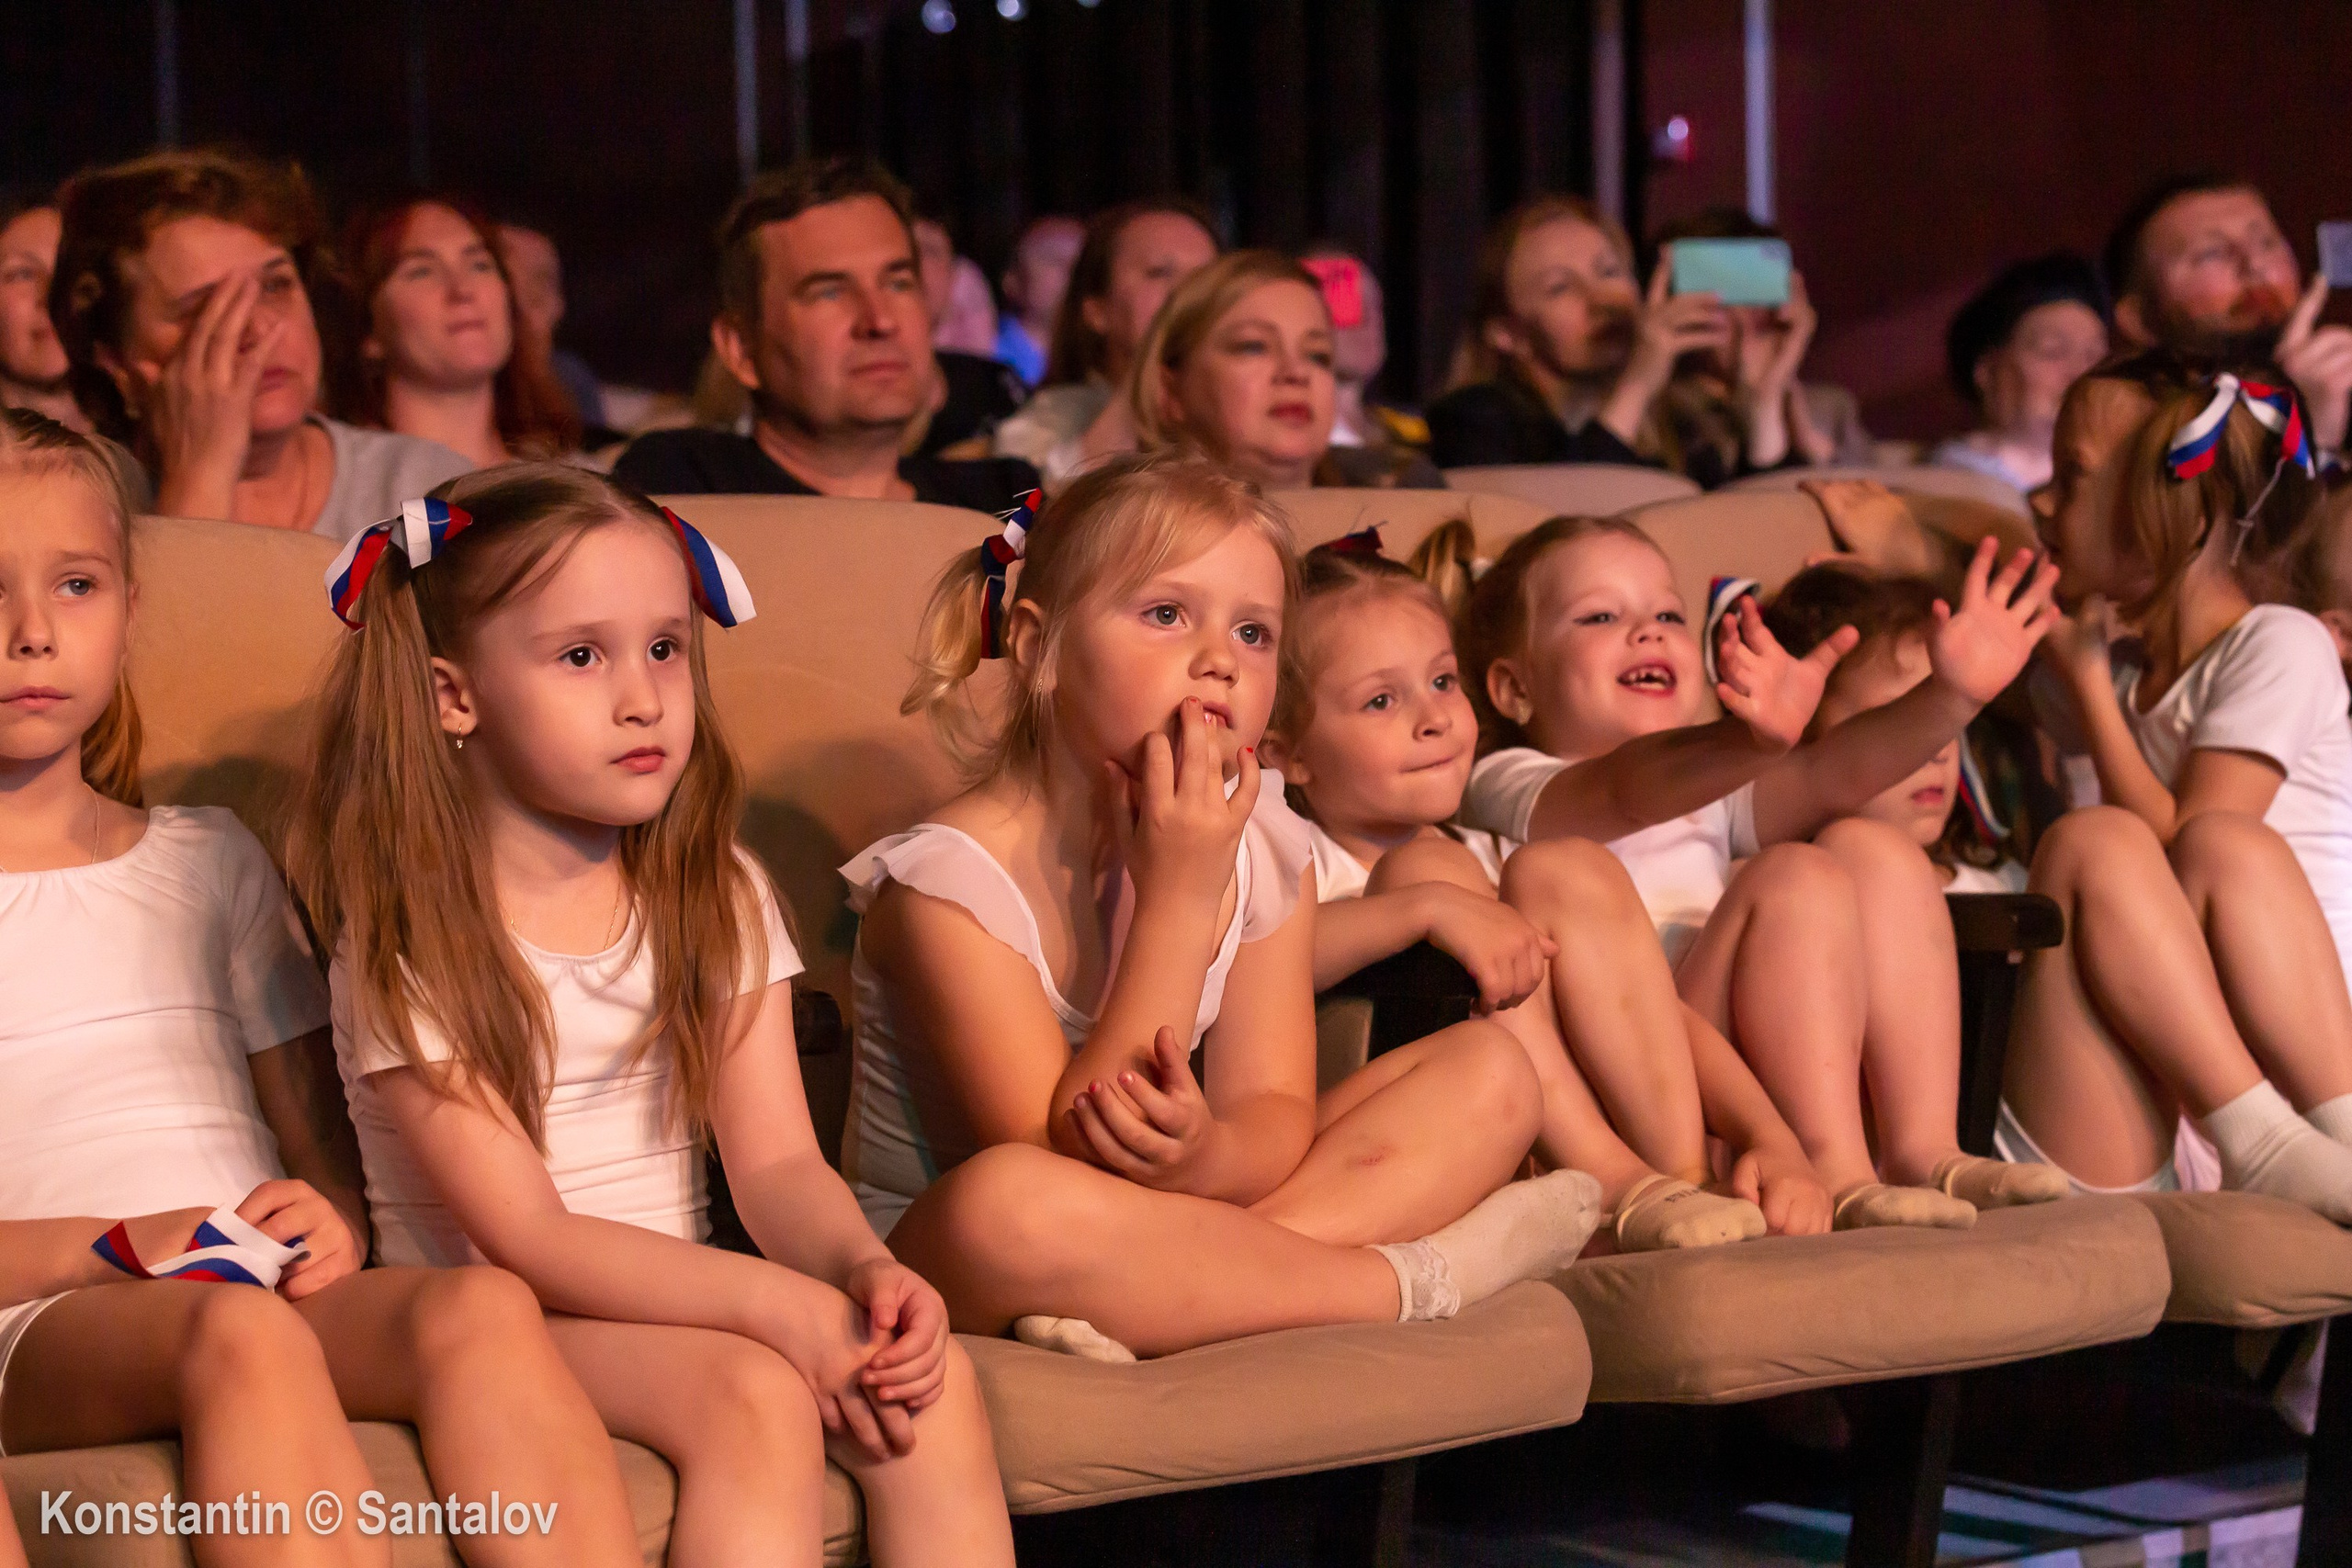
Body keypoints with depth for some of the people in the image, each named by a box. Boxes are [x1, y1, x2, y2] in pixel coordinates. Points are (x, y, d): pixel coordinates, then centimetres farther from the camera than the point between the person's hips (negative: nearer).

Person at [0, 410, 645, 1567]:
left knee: (481, 1307, -30)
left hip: (267, 1290, 4)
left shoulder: (209, 861, 25)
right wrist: (121, 1246, -14)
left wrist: (335, 1225, -2)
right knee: (241, 1333, -39)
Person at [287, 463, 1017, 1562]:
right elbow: (523, 1241, -15)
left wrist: (863, 1266, -23)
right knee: (756, 1397, -33)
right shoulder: (406, 939, -9)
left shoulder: (718, 898, 7)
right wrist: (774, 1302, -27)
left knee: (934, 1385, -24)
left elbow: (775, 1163, 1)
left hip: (681, 1304, 5)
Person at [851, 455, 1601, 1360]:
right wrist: (1179, 899, -27)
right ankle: (1416, 1280, -23)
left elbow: (1278, 1116, -5)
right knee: (1005, 1201, -43)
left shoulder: (1261, 850, -1)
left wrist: (1203, 1153, -33)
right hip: (944, 1260, -7)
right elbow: (1061, 1170, -25)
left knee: (1491, 1072, -1)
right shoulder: (949, 880, -20)